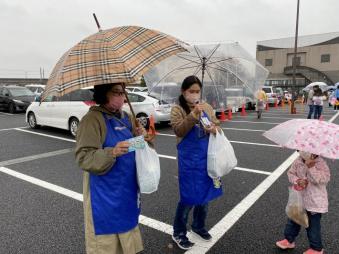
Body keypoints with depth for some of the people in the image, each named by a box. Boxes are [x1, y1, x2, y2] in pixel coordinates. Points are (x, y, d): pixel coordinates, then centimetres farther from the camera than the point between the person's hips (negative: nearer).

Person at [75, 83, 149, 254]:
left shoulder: (125, 117, 6)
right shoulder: (92, 119, -16)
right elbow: (84, 158, -22)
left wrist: (141, 137, -5)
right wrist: (111, 152, -37)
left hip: (127, 188, 7)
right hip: (104, 194, -7)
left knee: (125, 232, 23)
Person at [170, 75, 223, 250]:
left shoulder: (207, 107, 7)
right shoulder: (177, 110, -6)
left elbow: (216, 126, 8)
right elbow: (179, 131, -18)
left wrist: (213, 129, -15)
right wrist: (194, 115, -30)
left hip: (207, 158, 5)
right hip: (189, 160, -5)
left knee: (205, 194, 16)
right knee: (189, 197, 1)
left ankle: (199, 226, 39)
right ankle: (178, 233, 22)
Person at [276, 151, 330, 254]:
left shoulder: (320, 163, -19)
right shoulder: (298, 161, -7)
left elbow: (324, 179, -30)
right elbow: (290, 173, 1)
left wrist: (311, 167, -36)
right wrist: (297, 180, -19)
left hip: (315, 201, -5)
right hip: (299, 198, 5)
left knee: (313, 224, 10)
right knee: (293, 219, 19)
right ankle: (289, 240, 40)